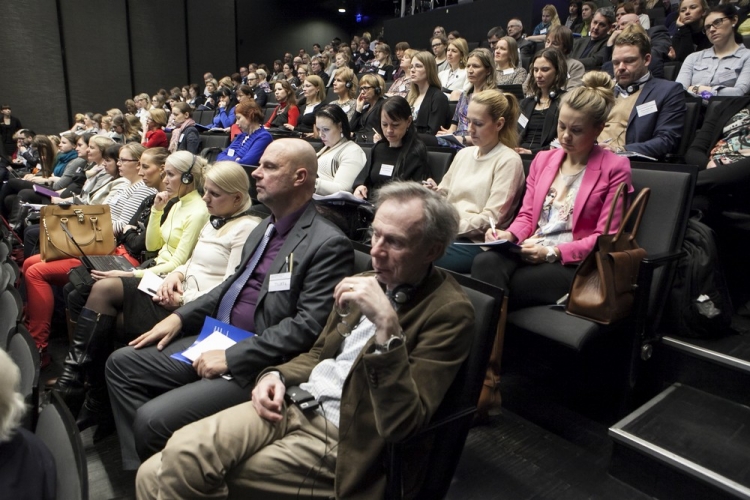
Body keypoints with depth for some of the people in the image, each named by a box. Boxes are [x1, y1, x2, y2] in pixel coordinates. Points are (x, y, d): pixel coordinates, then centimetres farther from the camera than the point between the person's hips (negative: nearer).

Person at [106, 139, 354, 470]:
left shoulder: (328, 243, -16)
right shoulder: (265, 227, 13)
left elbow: (308, 324, -22)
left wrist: (232, 357, -21)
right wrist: (180, 317, 10)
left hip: (252, 364, -9)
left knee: (152, 419, -19)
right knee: (121, 364, 10)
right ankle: (140, 472, 16)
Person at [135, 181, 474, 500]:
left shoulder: (449, 311, -12)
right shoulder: (366, 285, 11)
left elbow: (402, 423, -21)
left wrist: (387, 324, -30)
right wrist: (278, 375, 2)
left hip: (341, 437, -6)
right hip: (297, 401, 6)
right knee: (174, 461, -12)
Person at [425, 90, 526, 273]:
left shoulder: (508, 161, -4)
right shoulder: (463, 154, 17)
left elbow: (491, 219, -11)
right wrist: (435, 193, -6)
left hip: (477, 242, -6)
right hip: (447, 233, 6)